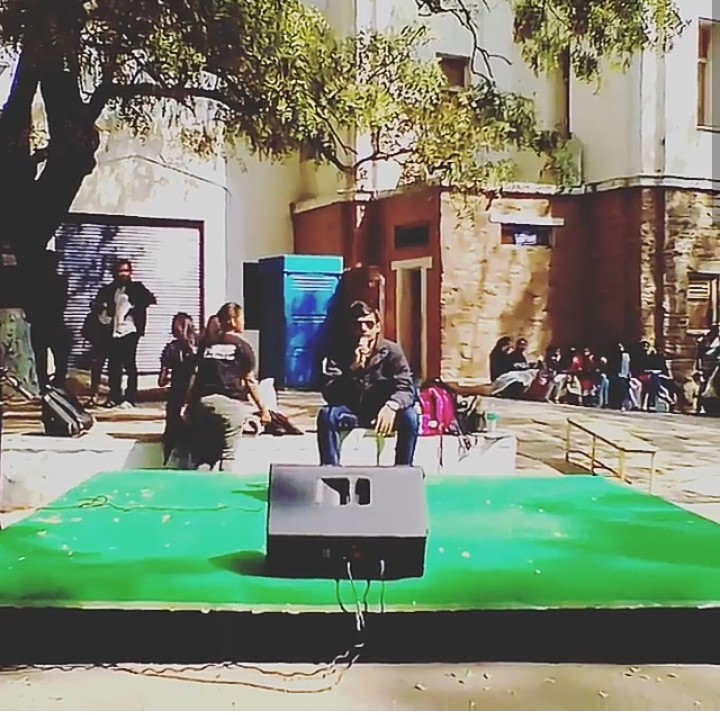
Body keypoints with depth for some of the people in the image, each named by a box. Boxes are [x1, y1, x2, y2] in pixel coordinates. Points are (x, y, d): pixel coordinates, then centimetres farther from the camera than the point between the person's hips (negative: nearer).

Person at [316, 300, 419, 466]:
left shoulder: (391, 351, -10)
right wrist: (353, 368, -34)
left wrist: (391, 406, -42)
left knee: (410, 416, -29)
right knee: (326, 415, -30)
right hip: (351, 412, 0)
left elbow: (406, 388, -19)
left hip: (382, 412, 0)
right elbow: (329, 394, -20)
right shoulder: (340, 353, -10)